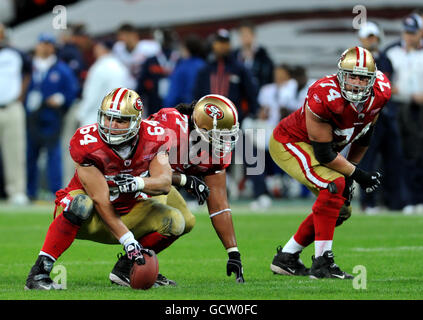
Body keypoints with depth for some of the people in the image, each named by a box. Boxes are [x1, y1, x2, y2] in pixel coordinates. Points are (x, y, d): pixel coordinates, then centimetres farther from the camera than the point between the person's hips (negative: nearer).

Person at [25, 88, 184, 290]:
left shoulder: (153, 139, -12)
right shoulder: (87, 143, -27)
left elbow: (165, 183, -18)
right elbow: (100, 199, -28)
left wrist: (138, 183, -41)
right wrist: (127, 240, -32)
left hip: (127, 212, 5)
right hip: (92, 220, -5)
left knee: (174, 222, -14)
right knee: (81, 203, -39)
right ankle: (39, 272, -34)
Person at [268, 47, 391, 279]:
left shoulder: (379, 94, -15)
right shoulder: (324, 97, -35)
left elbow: (364, 136, 5)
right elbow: (324, 154, -28)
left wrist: (350, 168, 2)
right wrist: (358, 174, -21)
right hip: (289, 144, -8)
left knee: (341, 209, 7)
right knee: (333, 185, -29)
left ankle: (286, 258, 18)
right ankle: (322, 263, -25)